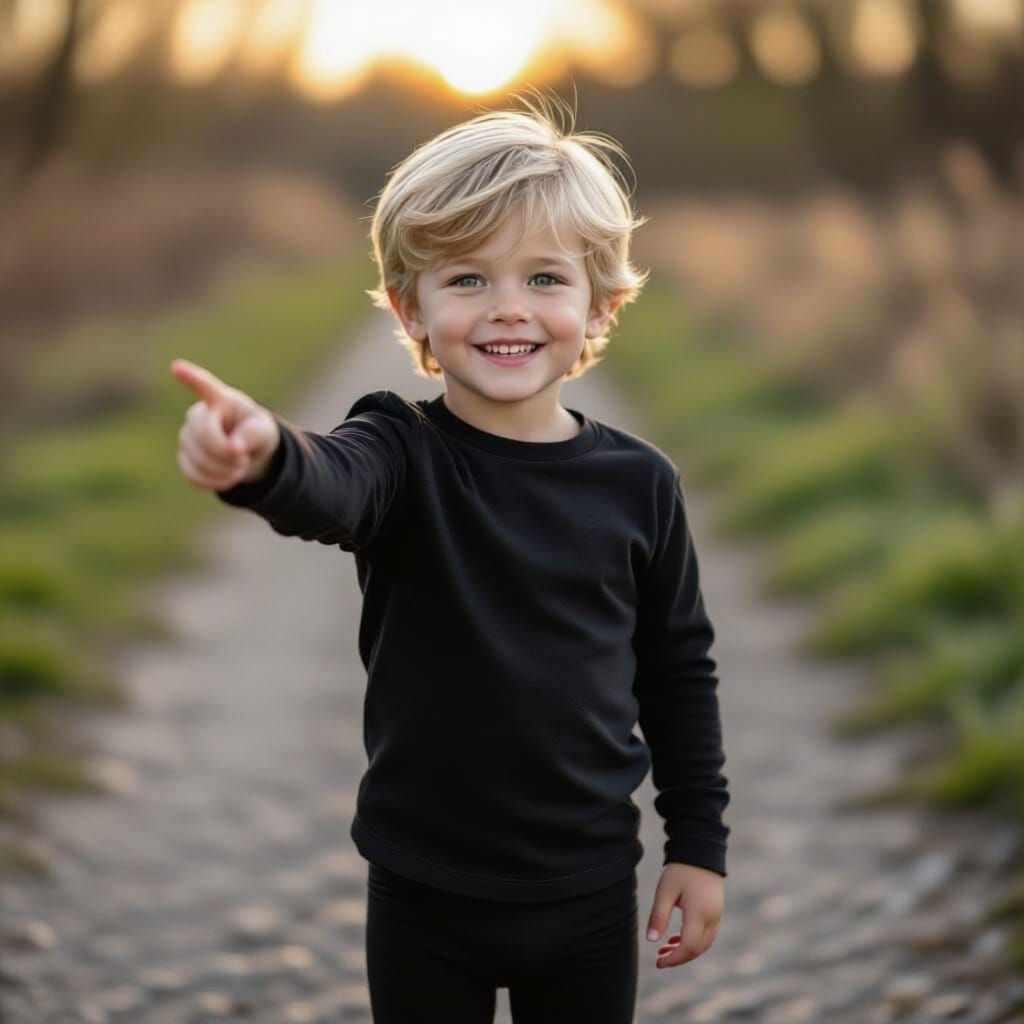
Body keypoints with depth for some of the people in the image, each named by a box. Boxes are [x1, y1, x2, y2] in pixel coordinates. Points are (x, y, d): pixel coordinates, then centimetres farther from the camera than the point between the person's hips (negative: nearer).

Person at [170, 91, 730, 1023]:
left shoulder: (638, 482, -6)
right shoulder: (406, 454, -13)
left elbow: (679, 669, 5)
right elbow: (329, 487, -37)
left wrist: (700, 841, 7)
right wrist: (266, 458, -60)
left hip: (590, 889, 1)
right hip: (425, 891, -1)